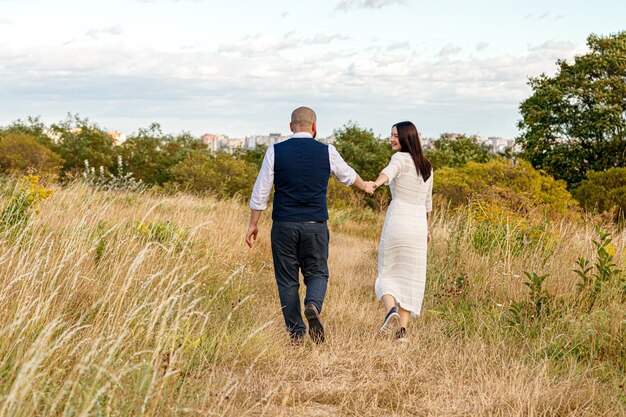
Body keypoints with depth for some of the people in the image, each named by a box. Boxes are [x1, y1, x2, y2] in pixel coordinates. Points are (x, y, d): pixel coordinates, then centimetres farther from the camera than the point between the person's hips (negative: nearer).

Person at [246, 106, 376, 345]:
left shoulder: (275, 151, -1)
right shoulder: (327, 152, 1)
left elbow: (260, 192, 1)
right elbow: (347, 176, 21)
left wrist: (253, 225, 9)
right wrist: (365, 186, 42)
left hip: (284, 226, 0)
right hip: (315, 226, 0)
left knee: (287, 280, 8)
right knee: (317, 273, 12)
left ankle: (296, 334, 6)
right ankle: (313, 306, -18)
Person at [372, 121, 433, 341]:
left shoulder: (401, 158, -4)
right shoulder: (427, 166, 15)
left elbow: (389, 171, -29)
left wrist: (374, 184, -49)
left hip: (397, 222, -4)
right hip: (418, 224, 5)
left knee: (387, 275, 8)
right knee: (410, 278, 8)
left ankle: (391, 310, -19)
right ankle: (403, 329, 0)